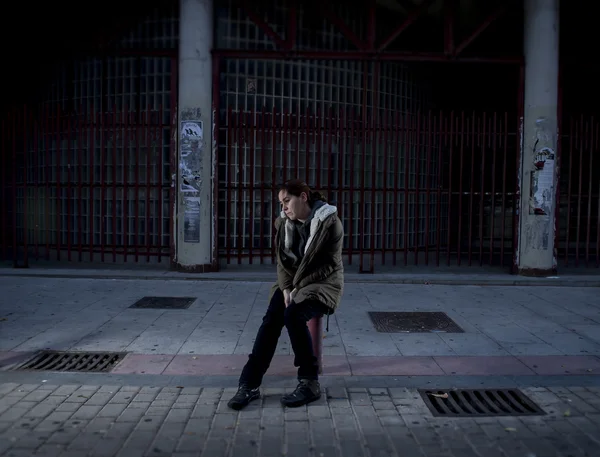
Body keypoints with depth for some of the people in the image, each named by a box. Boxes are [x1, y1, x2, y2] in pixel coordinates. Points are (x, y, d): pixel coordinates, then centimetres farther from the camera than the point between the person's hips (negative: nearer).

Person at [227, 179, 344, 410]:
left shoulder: (330, 223, -13)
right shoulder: (284, 222, 6)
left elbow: (329, 265, -14)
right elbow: (283, 261, 6)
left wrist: (298, 286, -16)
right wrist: (286, 288, -11)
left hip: (323, 284, -5)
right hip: (291, 284, 5)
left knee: (293, 315, -32)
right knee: (271, 318, -23)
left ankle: (310, 383, -19)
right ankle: (250, 384, -22)